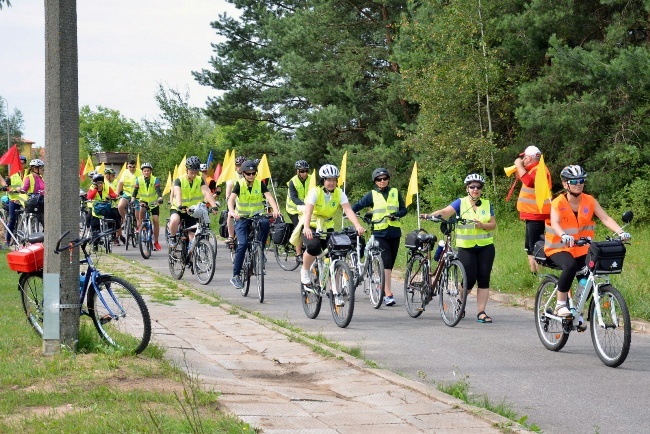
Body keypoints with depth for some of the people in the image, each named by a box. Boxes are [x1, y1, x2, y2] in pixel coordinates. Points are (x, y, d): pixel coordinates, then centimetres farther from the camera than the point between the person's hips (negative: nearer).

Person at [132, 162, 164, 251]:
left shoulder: (155, 180, -17)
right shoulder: (139, 180, -12)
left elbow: (158, 190, -28)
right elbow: (135, 191, -13)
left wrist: (160, 198, -47)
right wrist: (133, 200, -30)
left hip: (154, 203, -1)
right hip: (143, 202, 1)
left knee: (156, 221, -10)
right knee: (141, 210, -31)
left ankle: (156, 242, 0)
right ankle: (140, 226, -7)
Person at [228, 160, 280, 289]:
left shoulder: (259, 184, -4)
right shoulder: (239, 184, -8)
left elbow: (269, 196, -18)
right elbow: (231, 199, -22)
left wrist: (275, 210, -37)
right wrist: (232, 212, -44)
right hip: (242, 217, -2)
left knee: (265, 223, -34)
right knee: (243, 244, -19)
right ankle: (235, 276, -11)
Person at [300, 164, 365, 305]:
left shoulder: (339, 193, -10)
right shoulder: (315, 192, -20)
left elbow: (348, 210, -23)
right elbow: (308, 210, -34)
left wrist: (358, 226, -40)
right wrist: (306, 228, -52)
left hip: (327, 227, 4)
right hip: (311, 227, -4)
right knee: (313, 246, -34)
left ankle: (335, 293, 3)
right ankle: (304, 271, -6)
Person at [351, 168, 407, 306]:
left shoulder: (395, 192, 10)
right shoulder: (372, 195, 4)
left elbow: (403, 209, 9)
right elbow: (358, 205, 1)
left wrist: (395, 215, -11)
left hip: (394, 232, 3)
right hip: (380, 233, -3)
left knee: (390, 263, 8)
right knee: (386, 261, -16)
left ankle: (383, 288, 26)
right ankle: (388, 294, -21)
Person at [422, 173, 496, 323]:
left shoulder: (487, 204, 8)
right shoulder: (461, 203, 0)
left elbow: (493, 224, 6)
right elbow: (446, 212, -14)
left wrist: (482, 225, -15)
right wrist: (430, 215, -31)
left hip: (485, 247, 3)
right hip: (466, 247, -2)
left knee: (484, 279, -3)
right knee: (470, 278, -8)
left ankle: (481, 313, 1)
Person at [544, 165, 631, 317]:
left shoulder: (590, 201, -1)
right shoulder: (558, 203, -12)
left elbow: (605, 218, -11)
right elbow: (555, 223, -29)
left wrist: (620, 232, -29)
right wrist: (564, 235, -51)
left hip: (582, 249, 4)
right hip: (559, 248, -4)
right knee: (570, 266, -34)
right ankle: (560, 305, -20)